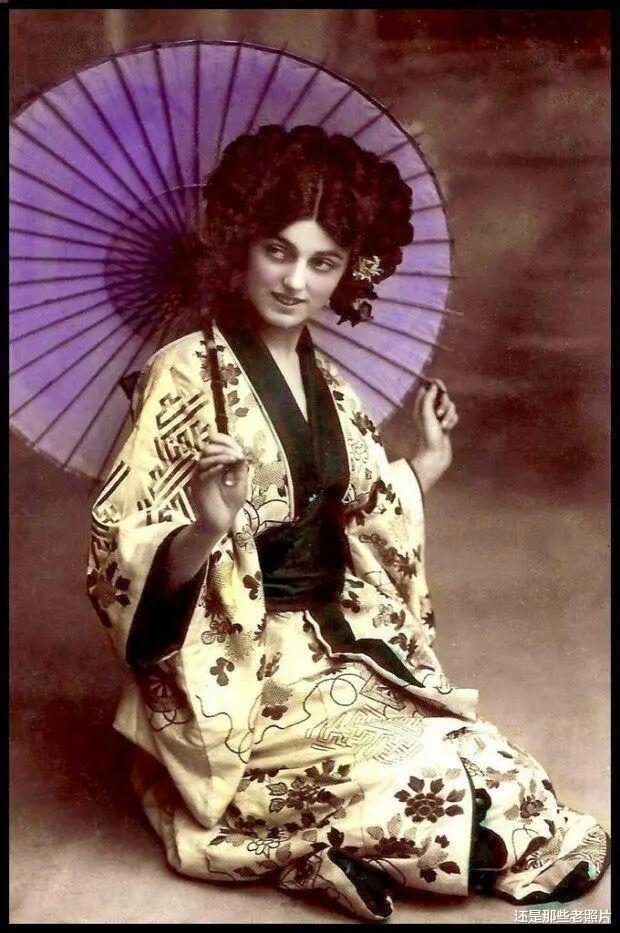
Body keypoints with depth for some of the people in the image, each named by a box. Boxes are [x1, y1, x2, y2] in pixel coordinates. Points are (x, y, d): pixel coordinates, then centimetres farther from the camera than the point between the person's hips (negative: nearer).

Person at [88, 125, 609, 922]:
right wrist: (206, 527, -36)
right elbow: (127, 570, -18)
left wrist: (424, 468, 7)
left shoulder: (324, 384, 8)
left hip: (330, 648, 7)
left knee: (483, 762, -8)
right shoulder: (186, 376, -13)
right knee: (460, 781, -19)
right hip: (232, 675, -7)